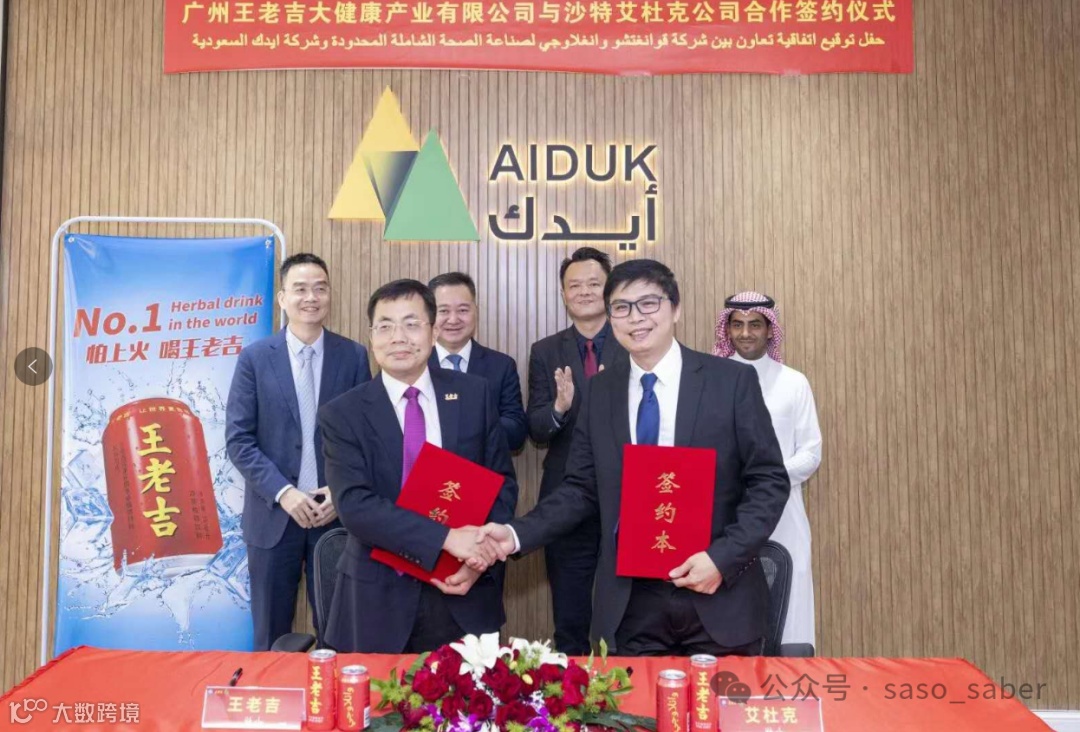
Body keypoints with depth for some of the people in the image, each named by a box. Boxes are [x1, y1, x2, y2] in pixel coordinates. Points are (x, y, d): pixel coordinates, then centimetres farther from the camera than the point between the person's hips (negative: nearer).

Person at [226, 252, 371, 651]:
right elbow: (238, 439, -4)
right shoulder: (255, 357, -1)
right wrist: (283, 492, -14)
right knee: (271, 637, 12)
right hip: (273, 513, 0)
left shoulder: (353, 356, 1)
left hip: (338, 513, 0)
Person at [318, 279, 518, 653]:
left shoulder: (474, 394, 0)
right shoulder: (342, 414, -6)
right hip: (380, 602, -1)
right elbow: (353, 504, -16)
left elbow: (503, 483, 3)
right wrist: (447, 538, -25)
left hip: (466, 599, 2)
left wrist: (478, 556, -12)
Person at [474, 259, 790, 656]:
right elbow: (582, 488, 7)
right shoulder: (600, 391, 5)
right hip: (630, 604, 2)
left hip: (719, 597, -2)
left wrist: (723, 557, -16)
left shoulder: (732, 380, -5)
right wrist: (517, 534, -6)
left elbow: (769, 481, -4)